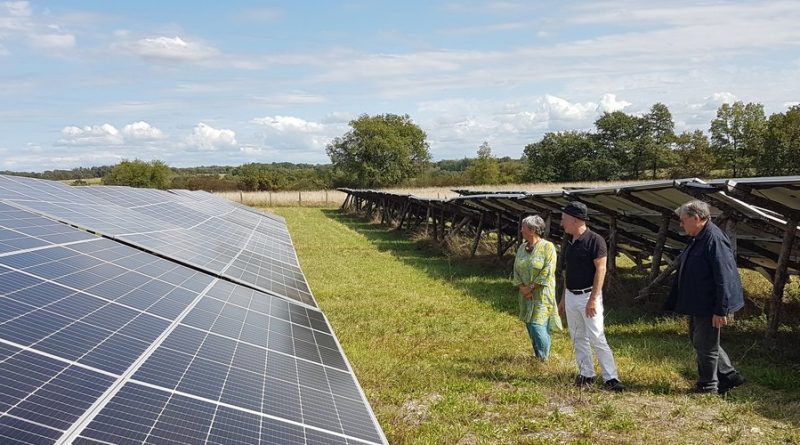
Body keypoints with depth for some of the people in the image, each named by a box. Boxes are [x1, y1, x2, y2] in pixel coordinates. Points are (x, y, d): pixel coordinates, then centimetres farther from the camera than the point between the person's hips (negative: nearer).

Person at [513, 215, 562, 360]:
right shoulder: (522, 248, 10)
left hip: (542, 295, -7)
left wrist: (531, 287, -15)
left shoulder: (547, 247, -10)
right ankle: (537, 356, 23)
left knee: (538, 325, -12)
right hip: (526, 295, 7)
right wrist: (521, 287, -4)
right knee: (530, 326, 10)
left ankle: (544, 359, 2)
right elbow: (516, 269, 10)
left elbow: (547, 272, -16)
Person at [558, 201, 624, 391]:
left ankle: (610, 378, -4)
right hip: (570, 296, 8)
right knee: (578, 338, 11)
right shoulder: (570, 242, 10)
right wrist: (563, 298, 18)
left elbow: (601, 270, -17)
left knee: (597, 339, -9)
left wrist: (593, 299, -21)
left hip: (588, 296, -8)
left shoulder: (595, 240, -14)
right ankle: (586, 374, 20)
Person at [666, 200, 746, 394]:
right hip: (697, 305, 10)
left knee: (706, 345, 4)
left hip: (709, 308, -10)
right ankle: (729, 376, 29)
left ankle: (708, 386, 20)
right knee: (698, 340, 20)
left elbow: (724, 279, -25)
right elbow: (685, 273, 17)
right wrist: (677, 302, 19)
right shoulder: (698, 239, 9)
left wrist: (721, 311, -24)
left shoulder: (715, 240, -23)